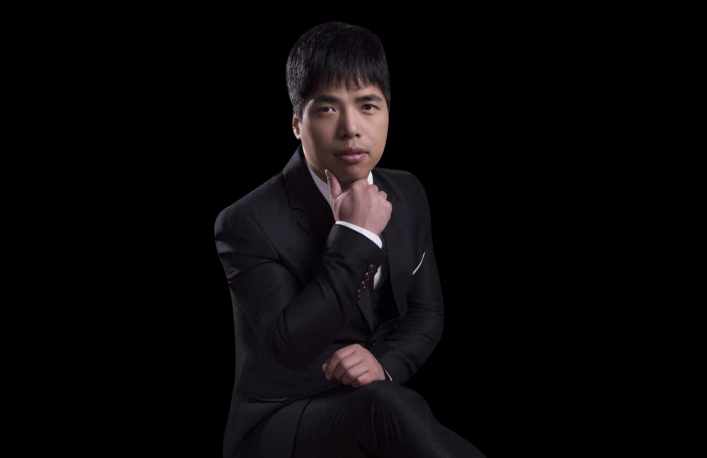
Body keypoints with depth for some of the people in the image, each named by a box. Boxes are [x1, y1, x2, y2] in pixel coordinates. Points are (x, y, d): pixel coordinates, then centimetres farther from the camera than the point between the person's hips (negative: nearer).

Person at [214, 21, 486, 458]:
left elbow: (426, 312, 11)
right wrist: (354, 238, -24)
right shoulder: (248, 223, -14)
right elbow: (290, 347, -23)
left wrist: (386, 361, -11)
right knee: (385, 405, -35)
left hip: (379, 409, 5)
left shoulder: (409, 194, 6)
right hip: (279, 423, -5)